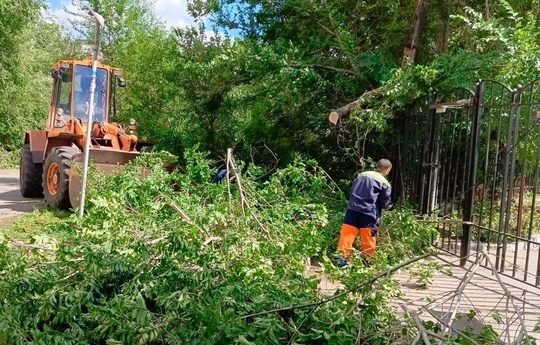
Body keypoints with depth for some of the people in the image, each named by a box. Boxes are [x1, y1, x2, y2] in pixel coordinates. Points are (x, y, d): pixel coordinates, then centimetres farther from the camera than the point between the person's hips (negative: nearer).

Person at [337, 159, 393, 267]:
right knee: (369, 239, 7)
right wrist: (389, 206, 25)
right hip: (369, 212, -4)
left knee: (347, 234, 0)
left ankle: (342, 259, -5)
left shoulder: (362, 175, 16)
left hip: (352, 208, 4)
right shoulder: (384, 182, 2)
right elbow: (386, 203, 4)